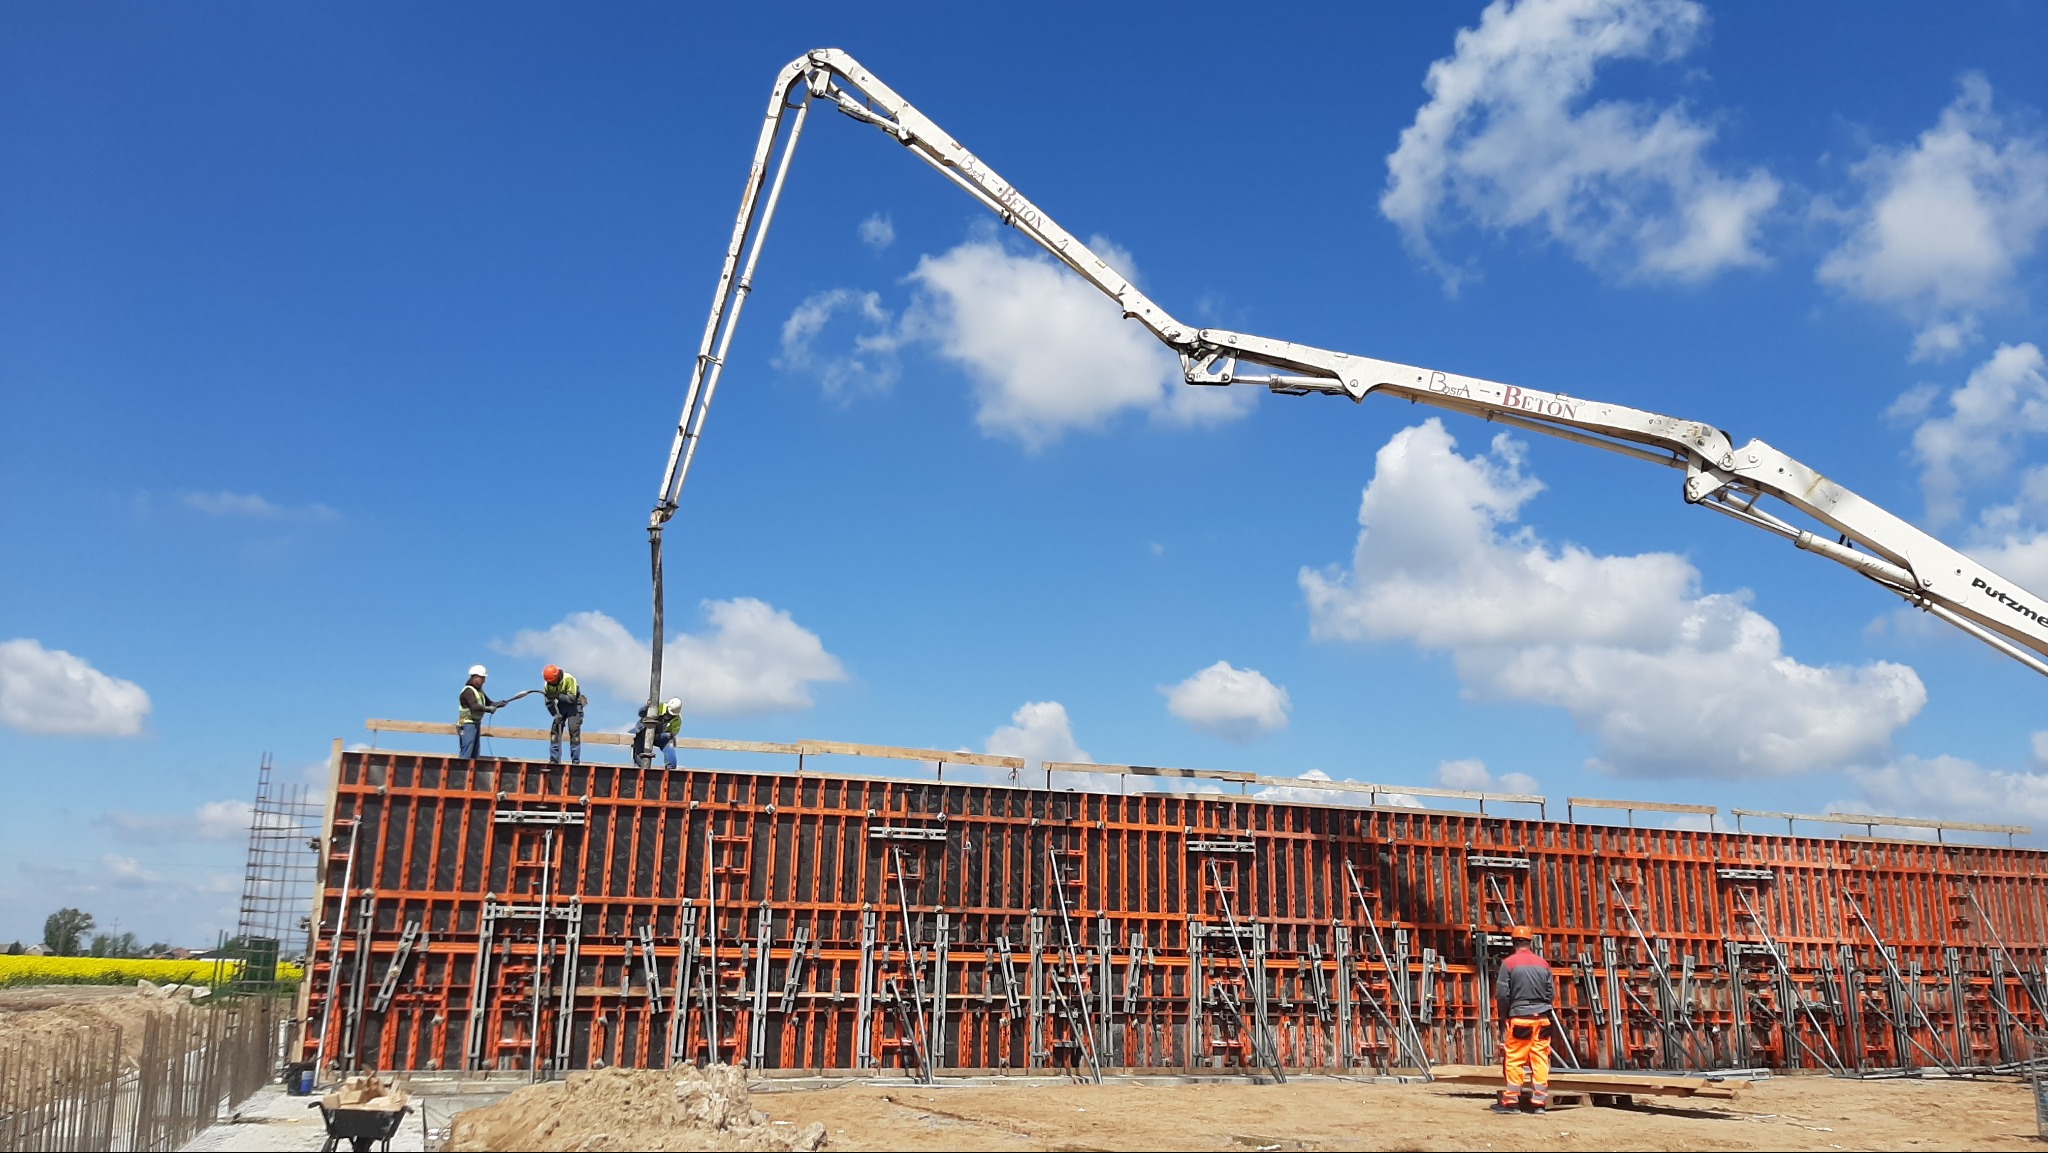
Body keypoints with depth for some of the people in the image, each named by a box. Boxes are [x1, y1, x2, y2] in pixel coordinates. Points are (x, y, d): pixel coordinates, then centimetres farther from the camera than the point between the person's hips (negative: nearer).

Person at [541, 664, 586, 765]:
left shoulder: (569, 679, -27)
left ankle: (575, 760, -11)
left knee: (574, 731, -13)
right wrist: (556, 715, -20)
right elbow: (549, 703, -6)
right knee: (555, 730, -4)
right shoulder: (548, 684, -12)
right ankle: (554, 759, 1)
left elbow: (572, 698, -30)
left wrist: (557, 695, -37)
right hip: (561, 705, 5)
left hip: (574, 705, -5)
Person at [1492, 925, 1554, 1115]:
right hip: (1542, 1019, 4)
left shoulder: (1509, 963, -6)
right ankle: (1539, 1102, 7)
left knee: (1513, 1060, 0)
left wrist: (1504, 1016, 7)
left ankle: (1511, 1101, 1)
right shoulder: (1543, 963, 6)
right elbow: (1552, 993, 8)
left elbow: (1501, 994, -7)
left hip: (1519, 1018, -4)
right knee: (1540, 1060, 6)